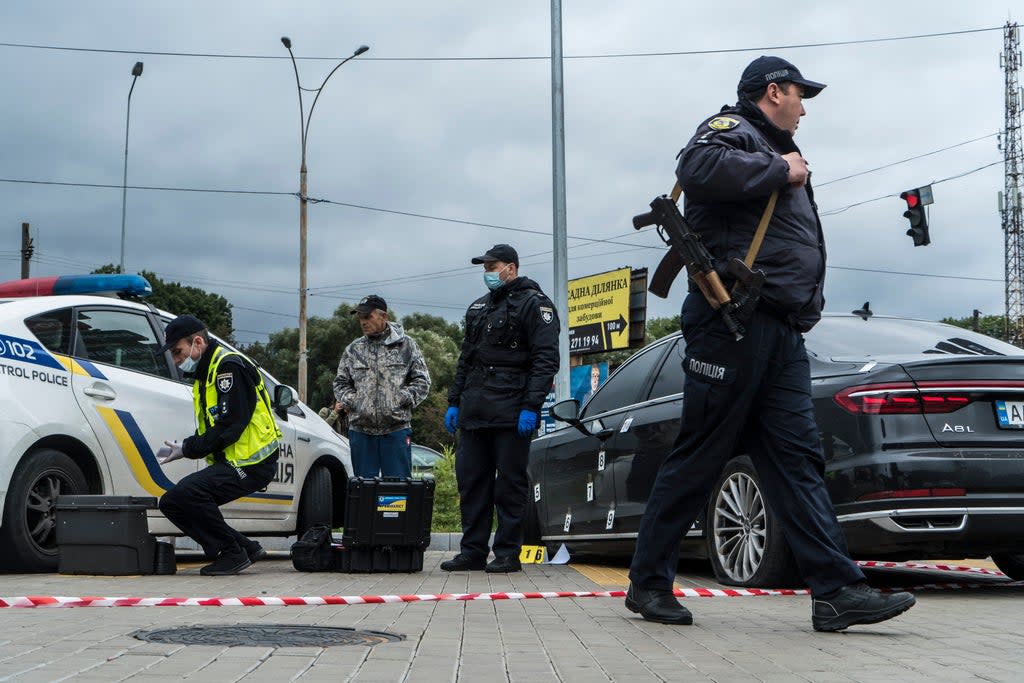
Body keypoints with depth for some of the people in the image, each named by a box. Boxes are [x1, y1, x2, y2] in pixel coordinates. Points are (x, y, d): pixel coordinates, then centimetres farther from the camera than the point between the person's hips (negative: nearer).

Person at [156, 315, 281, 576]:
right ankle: (247, 548, 10)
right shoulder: (206, 371, 18)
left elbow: (230, 426, -22)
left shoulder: (229, 366, -14)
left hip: (250, 463, -11)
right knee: (171, 503, 6)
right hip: (228, 461, 11)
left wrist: (188, 449, -15)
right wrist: (183, 447, 1)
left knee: (186, 493, -27)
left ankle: (233, 553, -10)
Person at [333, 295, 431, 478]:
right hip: (361, 430, 3)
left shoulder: (406, 345, 4)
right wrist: (350, 401, -2)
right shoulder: (353, 350, 12)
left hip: (397, 430, -3)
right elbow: (340, 383, 16)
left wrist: (402, 399, -8)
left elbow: (422, 381, 4)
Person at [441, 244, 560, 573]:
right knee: (471, 481, 6)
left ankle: (507, 554, 3)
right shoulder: (479, 308, 21)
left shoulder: (534, 304, -3)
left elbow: (545, 359, -11)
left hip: (511, 412, -7)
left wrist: (530, 407, -18)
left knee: (509, 484, -2)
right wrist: (454, 401, 17)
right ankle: (473, 551, 12)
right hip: (474, 412, 7)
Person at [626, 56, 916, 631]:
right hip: (733, 322, -9)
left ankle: (837, 590, -4)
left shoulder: (778, 152, 29)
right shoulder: (731, 130, -1)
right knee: (699, 459, -4)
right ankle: (649, 582, 7)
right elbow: (700, 168, -25)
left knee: (797, 459, 1)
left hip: (782, 335, 9)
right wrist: (779, 171, -15)